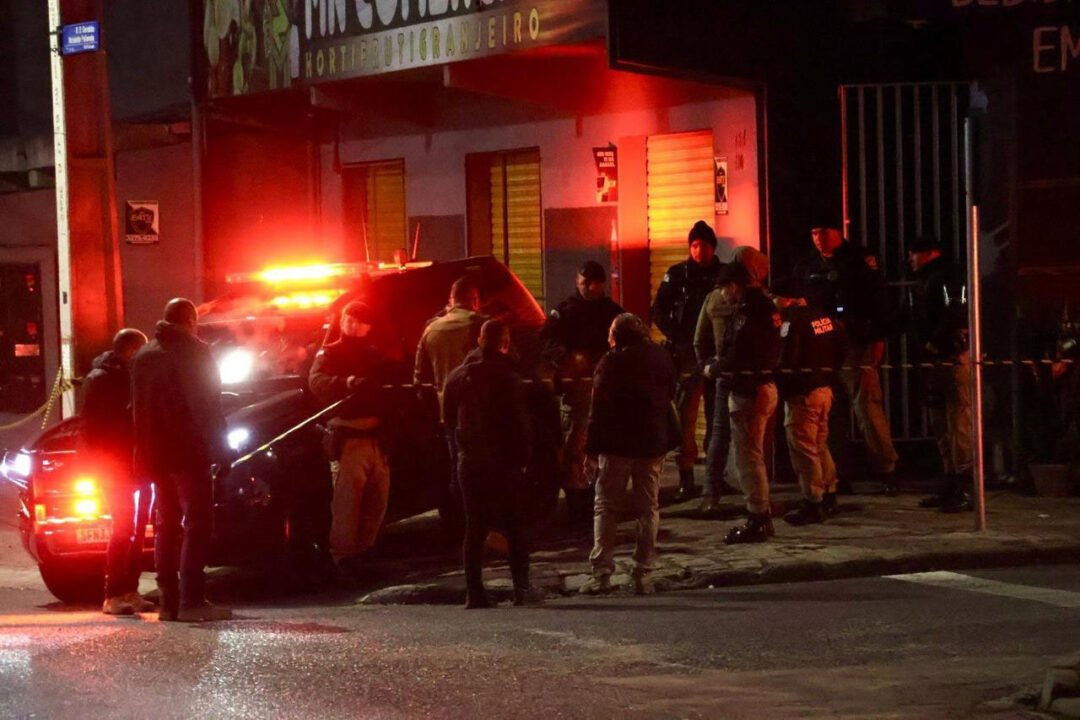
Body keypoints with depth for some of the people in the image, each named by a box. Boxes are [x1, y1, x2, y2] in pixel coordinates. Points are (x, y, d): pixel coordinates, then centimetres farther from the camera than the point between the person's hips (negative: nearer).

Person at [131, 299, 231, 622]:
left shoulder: (143, 356, 15)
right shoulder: (194, 351, -8)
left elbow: (137, 408, 17)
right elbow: (206, 405, -15)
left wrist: (144, 453, 18)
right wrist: (218, 448, -13)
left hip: (155, 453, 7)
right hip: (188, 452, -7)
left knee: (167, 523, 12)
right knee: (197, 522, -8)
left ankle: (168, 601, 9)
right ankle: (191, 600, -16)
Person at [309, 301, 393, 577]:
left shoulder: (376, 356, 21)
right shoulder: (329, 354, 3)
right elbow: (317, 382, -18)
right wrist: (348, 382, -38)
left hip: (376, 437, 6)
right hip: (348, 437, -6)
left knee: (378, 500, 7)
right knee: (347, 499, -12)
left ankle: (362, 550, 19)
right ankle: (343, 556, -7)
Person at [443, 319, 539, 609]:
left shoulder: (457, 377, 6)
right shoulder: (507, 377, -11)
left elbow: (450, 422, 10)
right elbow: (519, 421, -13)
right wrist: (523, 455, -6)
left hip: (469, 462, 4)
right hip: (503, 462, -4)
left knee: (475, 528, 6)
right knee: (514, 526, 4)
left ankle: (474, 592, 1)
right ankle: (521, 587, -1)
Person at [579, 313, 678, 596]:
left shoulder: (611, 363, -9)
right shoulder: (660, 358, 3)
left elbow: (599, 407, -11)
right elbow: (670, 394, 12)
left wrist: (591, 445, -8)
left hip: (617, 444, -3)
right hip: (653, 443, 3)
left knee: (606, 507, 5)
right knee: (648, 508, 8)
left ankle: (601, 572, -4)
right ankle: (644, 575, 3)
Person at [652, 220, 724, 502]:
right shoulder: (677, 275, 3)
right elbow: (659, 313, 4)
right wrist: (677, 339, -7)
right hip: (687, 357, -2)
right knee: (685, 418, -8)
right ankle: (686, 479, -8)